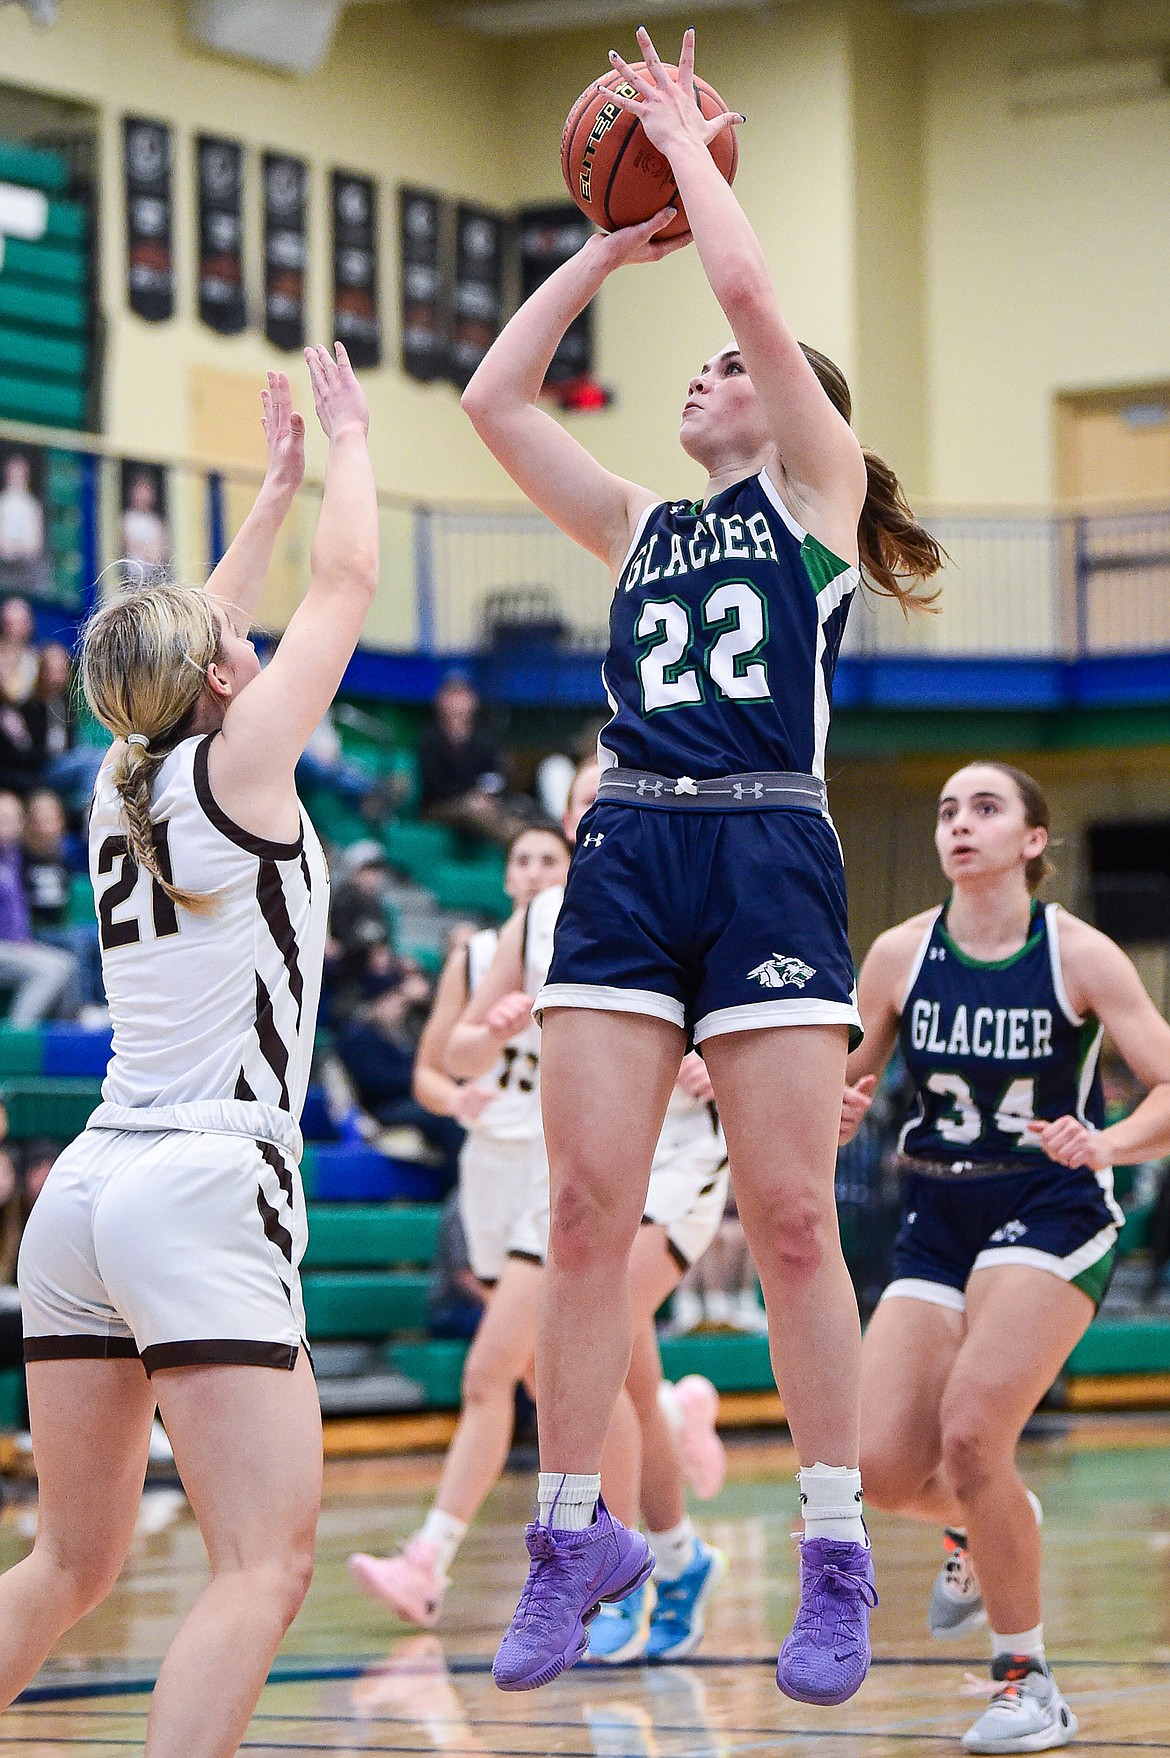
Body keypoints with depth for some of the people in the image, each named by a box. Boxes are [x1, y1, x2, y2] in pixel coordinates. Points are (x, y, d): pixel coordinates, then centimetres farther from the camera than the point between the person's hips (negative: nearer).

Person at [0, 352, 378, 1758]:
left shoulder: (121, 787, 14)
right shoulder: (236, 764, -3)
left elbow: (188, 644, 33)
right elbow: (347, 582, 7)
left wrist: (274, 487, 40)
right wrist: (346, 443, 23)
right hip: (204, 1194, -8)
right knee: (266, 1564, -13)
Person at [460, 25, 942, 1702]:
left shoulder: (820, 491, 9)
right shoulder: (639, 528, 23)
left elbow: (749, 287, -3)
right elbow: (494, 397, 18)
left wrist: (689, 141, 10)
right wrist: (606, 248, 20)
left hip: (767, 855, -5)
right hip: (625, 855, 5)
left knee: (789, 1217, -6)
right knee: (587, 1208, -3)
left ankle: (837, 1559, 1)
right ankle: (572, 1533, 4)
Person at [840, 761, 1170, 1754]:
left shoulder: (1080, 956, -11)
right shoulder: (900, 955, -2)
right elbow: (852, 1080, 10)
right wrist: (840, 1112, -13)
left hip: (1051, 1215, -4)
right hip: (938, 1219, 4)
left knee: (970, 1432, -22)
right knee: (883, 1467, -8)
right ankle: (981, 1527, 31)